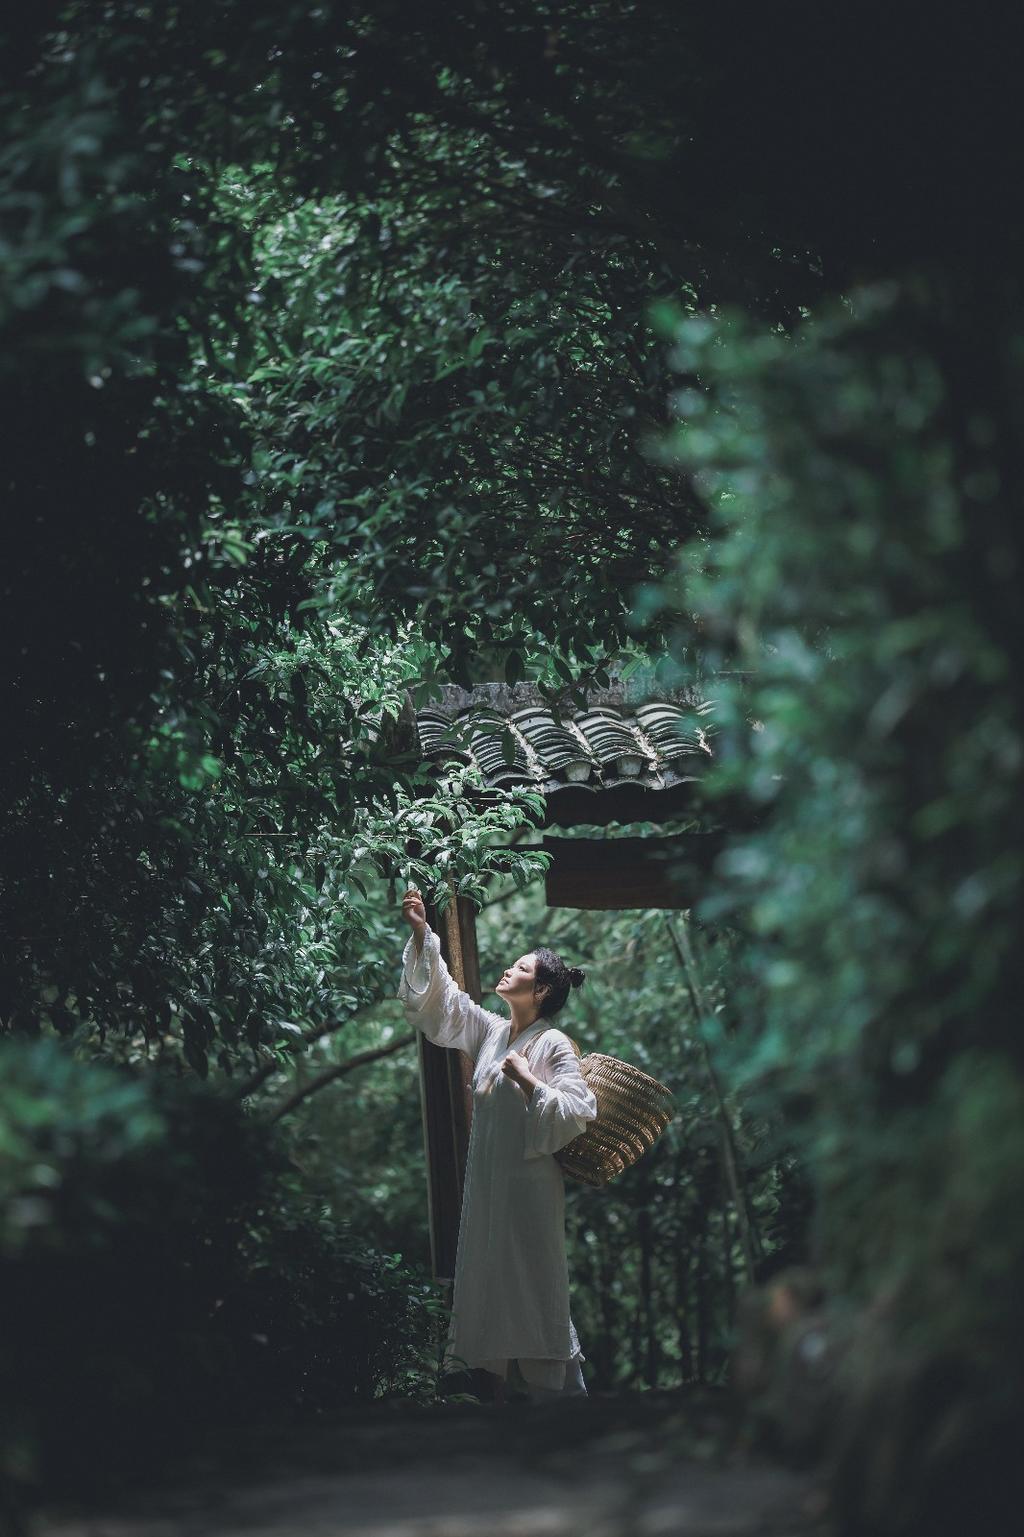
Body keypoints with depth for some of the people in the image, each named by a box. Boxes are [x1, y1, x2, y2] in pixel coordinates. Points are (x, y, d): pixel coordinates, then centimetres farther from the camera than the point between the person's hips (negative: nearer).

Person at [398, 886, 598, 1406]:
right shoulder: (490, 1031, 9)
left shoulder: (554, 1046, -10)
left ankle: (553, 1388, 3)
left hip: (529, 1187, -7)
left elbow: (578, 1110, -17)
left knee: (535, 1290, -3)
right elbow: (439, 996, 10)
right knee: (489, 1284, 9)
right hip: (486, 1182, 7)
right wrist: (421, 934, 3)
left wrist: (527, 1080, -20)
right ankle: (500, 1386, 14)